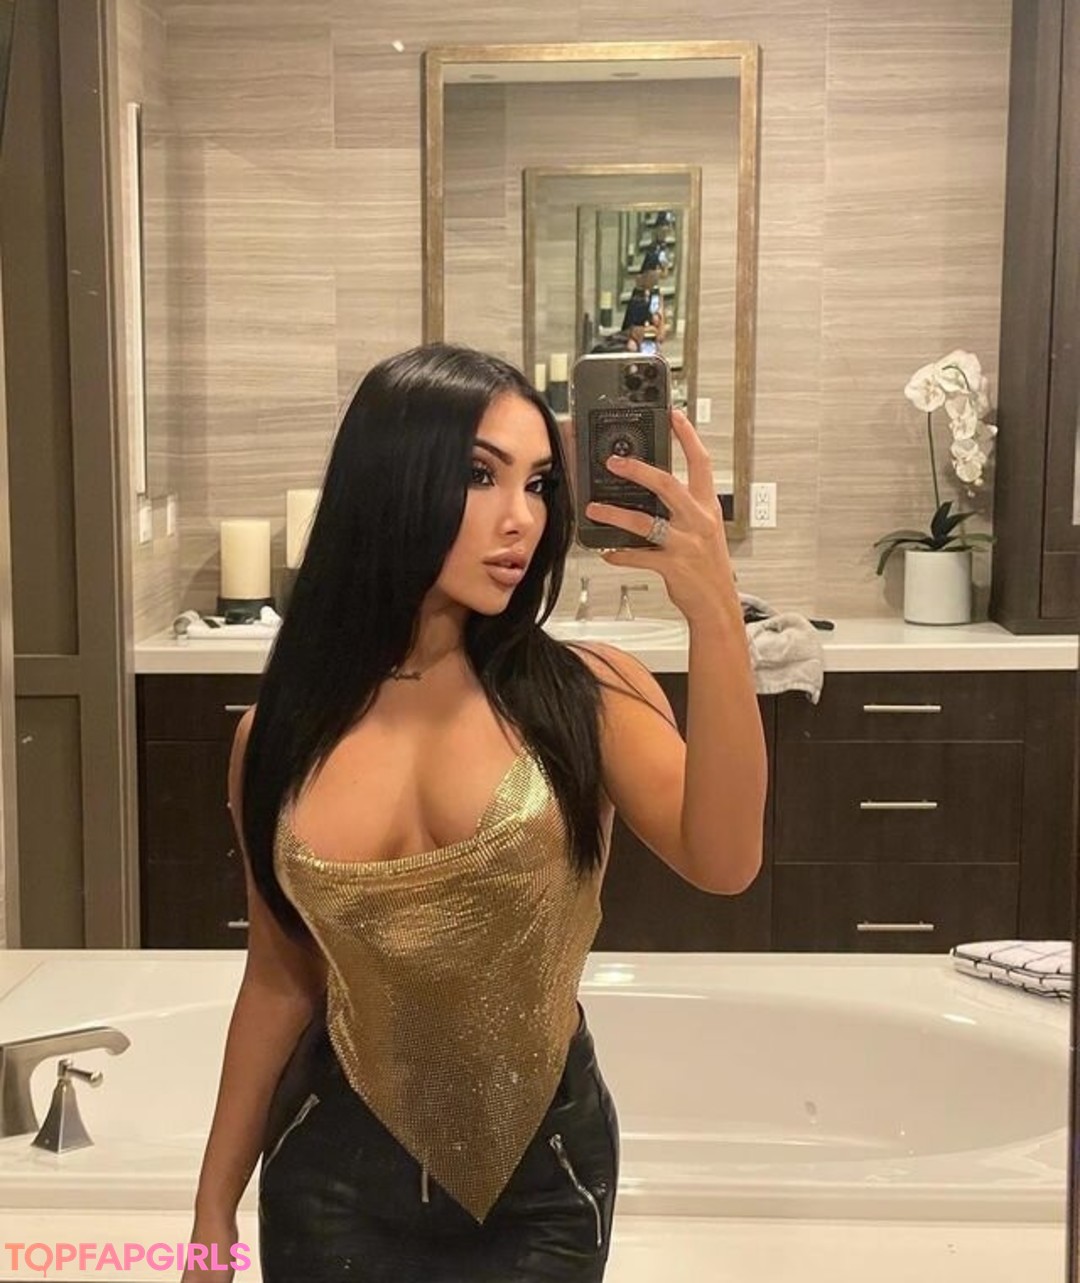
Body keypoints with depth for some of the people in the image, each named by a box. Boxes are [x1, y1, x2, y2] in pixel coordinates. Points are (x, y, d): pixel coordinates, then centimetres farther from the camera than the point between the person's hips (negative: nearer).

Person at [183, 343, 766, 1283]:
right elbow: (279, 980, 3)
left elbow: (723, 863, -29)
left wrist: (715, 615, -41)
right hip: (336, 1172, 1)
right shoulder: (281, 735, -6)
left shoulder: (584, 695, -12)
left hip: (541, 1177, -1)